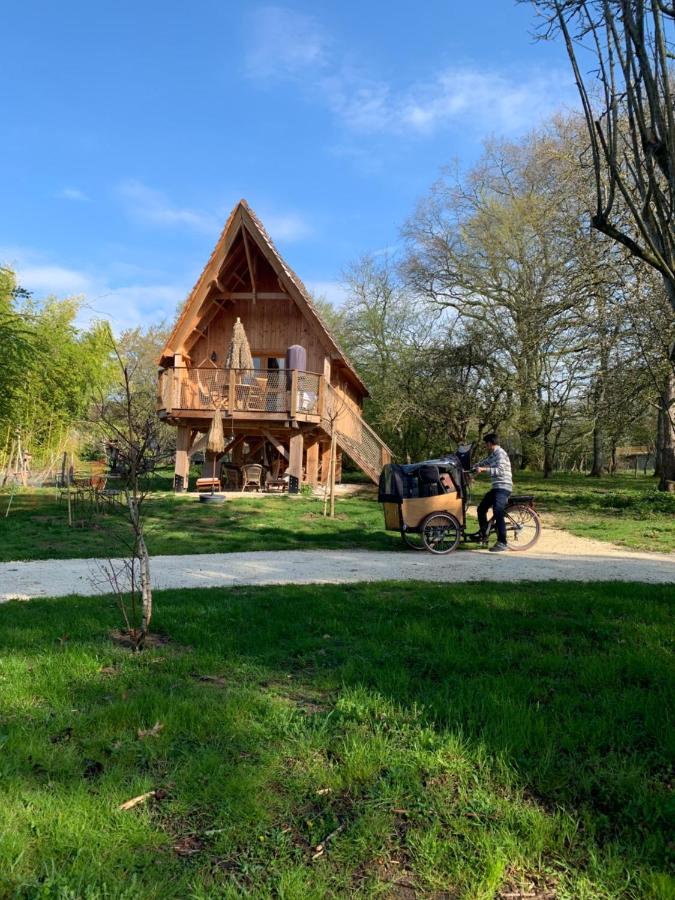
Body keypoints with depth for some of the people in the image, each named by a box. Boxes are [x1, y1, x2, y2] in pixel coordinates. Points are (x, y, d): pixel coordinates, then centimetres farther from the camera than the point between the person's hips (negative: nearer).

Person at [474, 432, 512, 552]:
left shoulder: (500, 453, -12)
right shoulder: (492, 455, 18)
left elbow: (500, 470, -25)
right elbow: (482, 463, 33)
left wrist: (483, 469, -30)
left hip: (503, 487, -10)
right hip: (496, 487, 10)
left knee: (497, 513, -21)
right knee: (481, 508, 11)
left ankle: (502, 543, -22)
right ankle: (483, 534, 23)